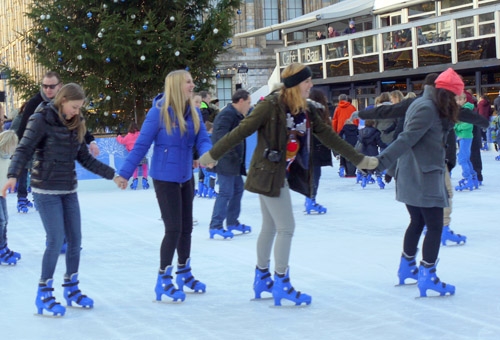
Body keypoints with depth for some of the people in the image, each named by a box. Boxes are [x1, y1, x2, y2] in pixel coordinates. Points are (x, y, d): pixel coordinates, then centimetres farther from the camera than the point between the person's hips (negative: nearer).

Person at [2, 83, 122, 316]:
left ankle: (71, 288, 23)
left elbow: (85, 159, 15)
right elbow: (24, 150, -17)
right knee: (56, 241, -10)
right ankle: (44, 295, 3)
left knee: (75, 239, 7)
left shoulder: (75, 124, 8)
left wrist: (112, 175, 14)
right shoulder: (41, 120, -10)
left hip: (69, 190, 6)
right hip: (46, 190, -6)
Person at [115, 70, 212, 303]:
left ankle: (184, 273, 34)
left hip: (185, 177, 6)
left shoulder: (194, 112, 0)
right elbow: (141, 145, -15)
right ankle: (163, 281, 6)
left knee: (186, 228, 16)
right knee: (174, 229, -6)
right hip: (165, 178, -6)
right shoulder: (159, 112, -17)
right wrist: (125, 173, -15)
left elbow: (203, 140, -5)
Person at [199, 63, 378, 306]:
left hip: (284, 175, 8)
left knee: (270, 227, 17)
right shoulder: (272, 106, -17)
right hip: (268, 174, -8)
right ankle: (281, 283, 5)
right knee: (286, 227, -6)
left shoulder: (306, 111, 5)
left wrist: (360, 160, 12)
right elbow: (241, 131, -16)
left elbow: (329, 137, 10)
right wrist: (213, 155, -13)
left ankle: (262, 277, 30)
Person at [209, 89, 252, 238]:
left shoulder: (236, 115, 16)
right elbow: (221, 136, -26)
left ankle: (232, 222, 28)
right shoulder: (227, 114, -16)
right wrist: (232, 155, -25)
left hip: (234, 162, 11)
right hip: (225, 161, -11)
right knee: (226, 192, -9)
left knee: (238, 189, 17)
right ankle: (215, 226, -5)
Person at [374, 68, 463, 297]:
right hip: (424, 178, -10)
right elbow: (407, 139, -26)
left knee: (417, 222, 22)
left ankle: (407, 266, 35)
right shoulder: (428, 109, -19)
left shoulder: (423, 103, 12)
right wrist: (382, 162, -30)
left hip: (411, 178, 10)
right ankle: (427, 277, 0)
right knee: (435, 226, -3)